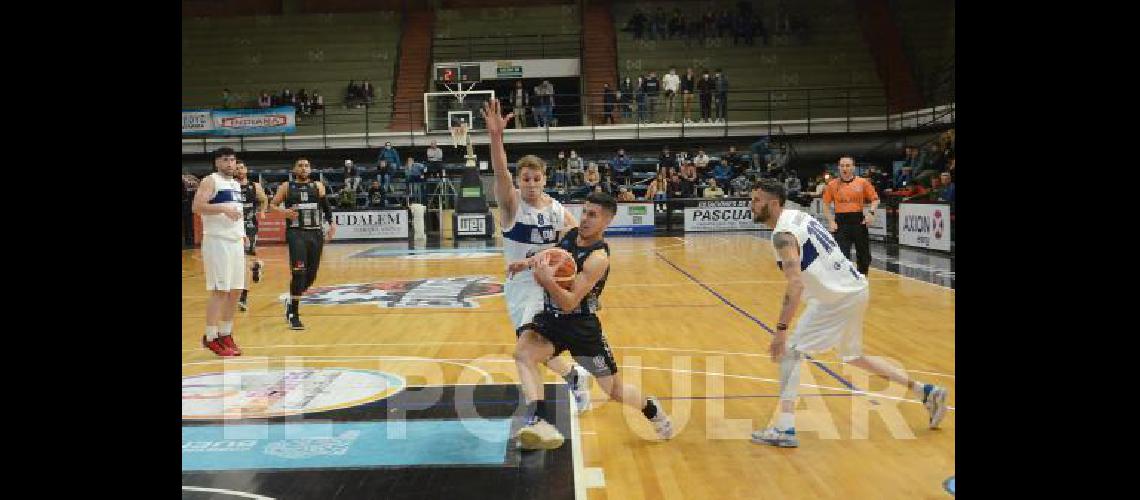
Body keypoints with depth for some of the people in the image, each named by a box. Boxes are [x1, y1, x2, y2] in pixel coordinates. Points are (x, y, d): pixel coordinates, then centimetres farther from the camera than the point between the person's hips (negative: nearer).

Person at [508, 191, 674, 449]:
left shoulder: (598, 258, -24)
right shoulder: (570, 234, -2)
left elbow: (569, 303, -29)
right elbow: (553, 258, 21)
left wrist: (547, 280, -46)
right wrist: (529, 262, 0)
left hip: (581, 324, -5)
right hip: (551, 317, 6)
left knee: (614, 390, 7)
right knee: (522, 353, -26)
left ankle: (652, 409, 39)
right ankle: (539, 421, -37)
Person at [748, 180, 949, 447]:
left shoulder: (783, 234, -20)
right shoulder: (797, 216, 9)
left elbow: (796, 285, -30)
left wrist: (781, 330, -31)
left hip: (839, 296, -10)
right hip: (855, 288, 10)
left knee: (791, 351, -7)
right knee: (853, 355, 25)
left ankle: (784, 429, -12)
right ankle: (927, 392, 33)